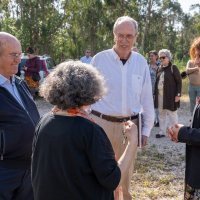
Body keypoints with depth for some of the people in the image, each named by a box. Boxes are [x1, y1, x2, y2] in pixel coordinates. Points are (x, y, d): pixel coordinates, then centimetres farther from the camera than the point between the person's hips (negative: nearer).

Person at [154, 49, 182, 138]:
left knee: (172, 114, 3)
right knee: (161, 114, 13)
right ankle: (162, 132, 23)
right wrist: (155, 93, 10)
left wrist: (178, 94, -15)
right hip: (160, 95, 6)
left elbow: (179, 81, -10)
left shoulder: (173, 68, -8)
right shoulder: (159, 68, 10)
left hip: (170, 96, -6)